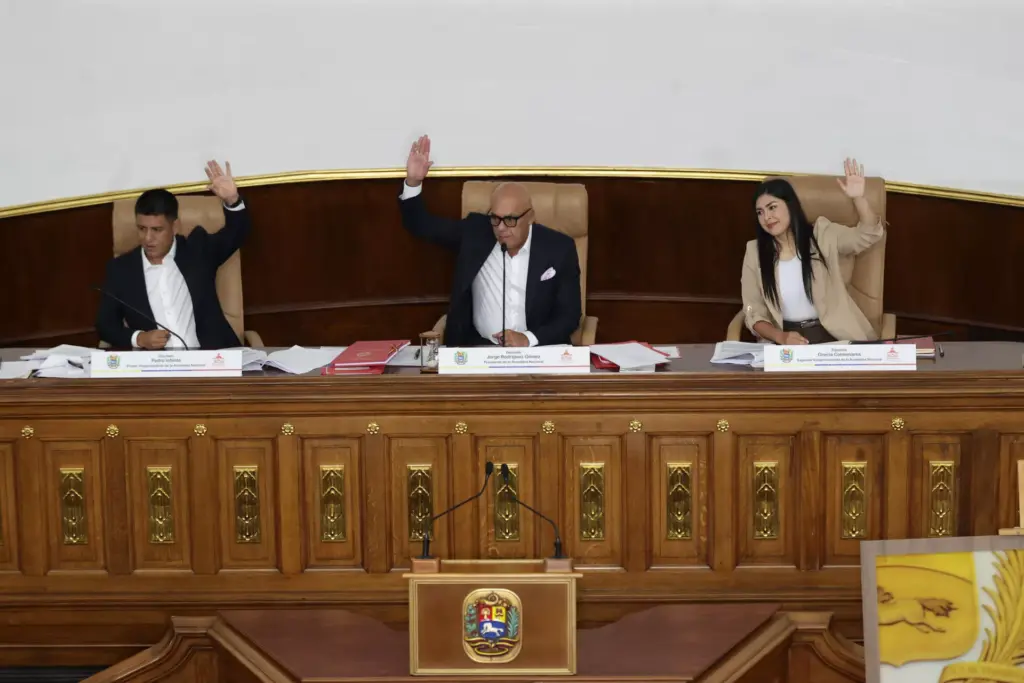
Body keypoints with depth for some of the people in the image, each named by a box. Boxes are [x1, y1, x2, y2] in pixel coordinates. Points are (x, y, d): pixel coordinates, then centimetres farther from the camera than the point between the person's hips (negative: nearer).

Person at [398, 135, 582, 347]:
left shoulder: (559, 248, -2)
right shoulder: (475, 231, 3)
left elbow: (569, 316, -2)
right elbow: (420, 225, 9)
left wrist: (528, 339, -18)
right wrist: (413, 181, -9)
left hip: (538, 349, 0)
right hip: (480, 347, 0)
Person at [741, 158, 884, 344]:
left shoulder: (822, 235, 6)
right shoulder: (755, 252, 5)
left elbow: (870, 233, 0)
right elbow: (754, 312, 3)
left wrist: (858, 198, -17)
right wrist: (780, 337, -16)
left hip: (832, 335, 0)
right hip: (783, 343, 0)